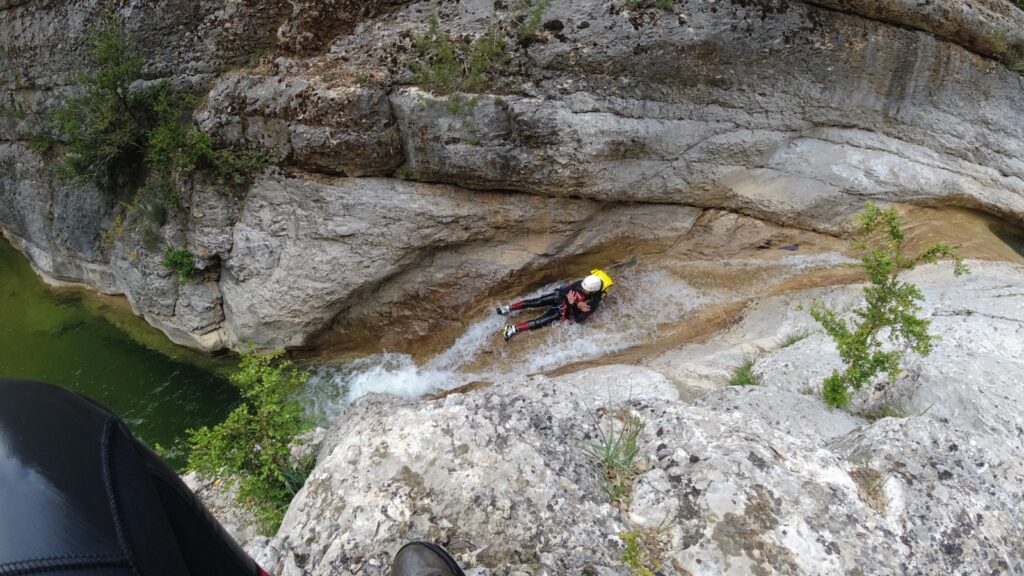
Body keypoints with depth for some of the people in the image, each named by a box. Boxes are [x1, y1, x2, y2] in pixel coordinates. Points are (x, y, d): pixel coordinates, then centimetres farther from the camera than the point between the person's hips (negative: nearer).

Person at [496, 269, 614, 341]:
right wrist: (577, 304, -27)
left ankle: (514, 329, -17)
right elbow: (565, 290, -15)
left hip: (565, 310, -3)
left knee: (540, 322, -16)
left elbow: (579, 319, -30)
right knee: (535, 302, -9)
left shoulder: (594, 302, -30)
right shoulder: (581, 283, -22)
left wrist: (572, 304, -41)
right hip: (560, 296, 3)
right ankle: (509, 308, 1)